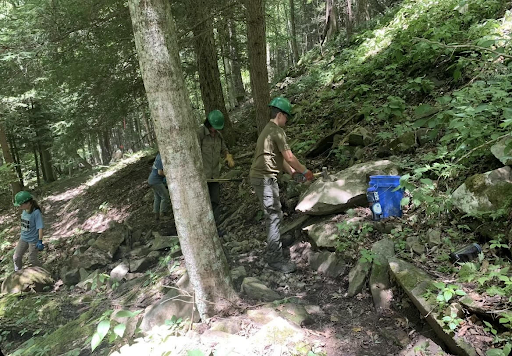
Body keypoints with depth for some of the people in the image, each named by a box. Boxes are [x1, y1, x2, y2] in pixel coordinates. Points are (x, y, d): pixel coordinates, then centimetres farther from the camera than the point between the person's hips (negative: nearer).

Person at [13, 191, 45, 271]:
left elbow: (40, 228, -24)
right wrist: (21, 234, 21)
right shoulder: (24, 211, -4)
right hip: (23, 238, 7)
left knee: (32, 259, 6)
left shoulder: (36, 212, -25)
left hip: (33, 240, -7)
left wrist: (40, 241, -24)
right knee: (16, 257, 10)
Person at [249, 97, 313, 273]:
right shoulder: (277, 131, -13)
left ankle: (273, 249, 31)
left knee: (273, 214, 19)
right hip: (265, 178, -11)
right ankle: (275, 259, -5)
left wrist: (292, 172, 17)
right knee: (274, 215, -9)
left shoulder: (268, 130, 19)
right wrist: (305, 171, -1)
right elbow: (289, 157, -14)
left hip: (260, 177, 11)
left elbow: (280, 157, 21)